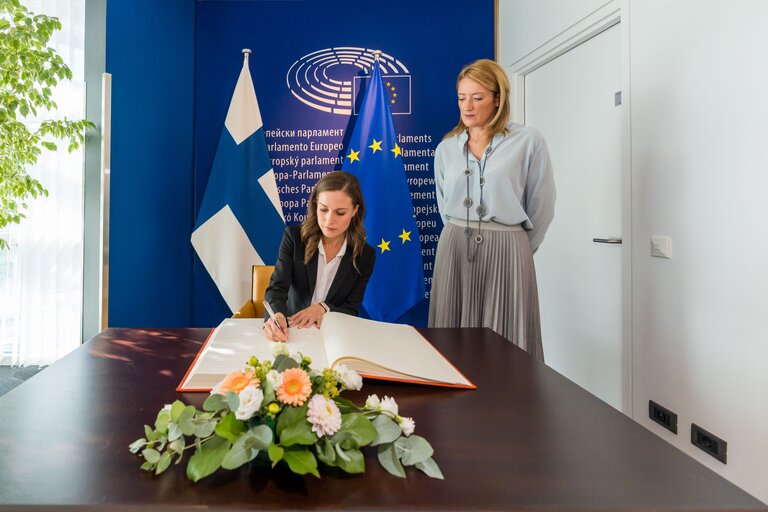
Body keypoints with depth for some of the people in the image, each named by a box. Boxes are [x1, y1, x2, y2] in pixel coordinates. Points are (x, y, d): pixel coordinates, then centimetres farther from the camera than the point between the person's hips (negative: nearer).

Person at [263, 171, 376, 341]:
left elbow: (351, 311, -1)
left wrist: (322, 308, -22)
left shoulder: (365, 255, -5)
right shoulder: (294, 236, -6)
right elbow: (277, 287, -14)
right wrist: (275, 316, -37)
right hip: (291, 330, 0)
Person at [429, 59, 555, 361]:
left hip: (506, 251, -3)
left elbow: (541, 208, 3)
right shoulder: (446, 148, 10)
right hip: (454, 247, 4)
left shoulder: (528, 142, -2)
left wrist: (518, 249, 10)